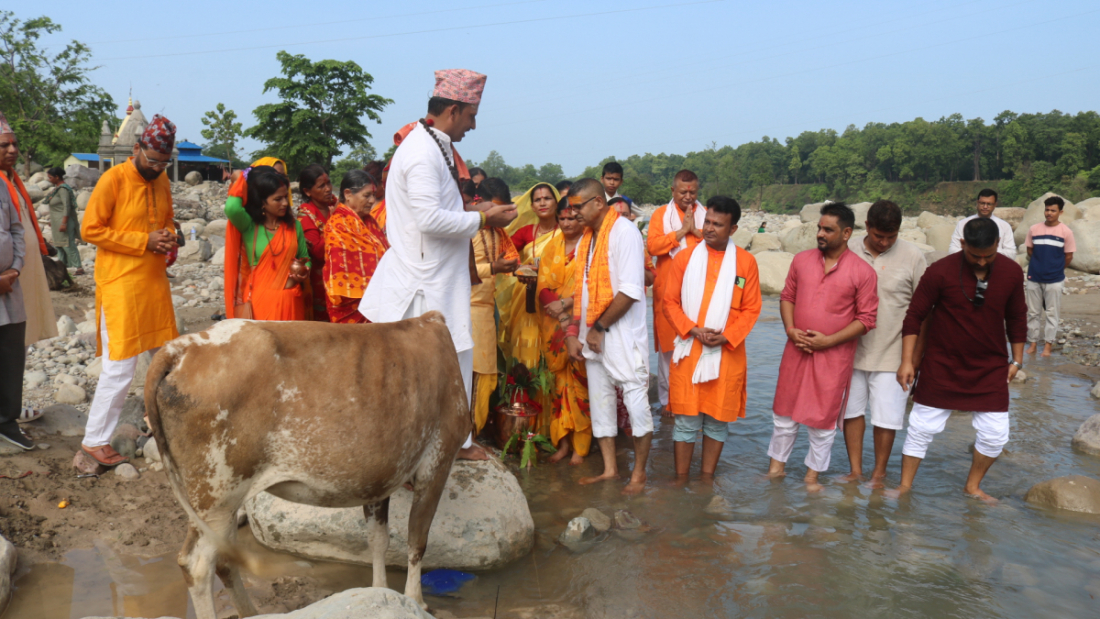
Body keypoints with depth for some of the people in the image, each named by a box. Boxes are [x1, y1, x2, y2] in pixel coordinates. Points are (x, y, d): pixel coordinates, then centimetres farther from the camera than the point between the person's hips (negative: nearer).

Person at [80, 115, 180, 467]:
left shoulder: (162, 182, 9)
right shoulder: (113, 179, -10)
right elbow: (90, 229, -13)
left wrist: (168, 239, -1)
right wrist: (143, 241, -17)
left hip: (155, 282, 7)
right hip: (121, 284, -7)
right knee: (120, 366, -6)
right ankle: (95, 440, 6)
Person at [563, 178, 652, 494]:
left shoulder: (624, 231, -12)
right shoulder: (586, 239, 14)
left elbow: (630, 291, -19)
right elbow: (582, 291, 14)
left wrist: (600, 328, -13)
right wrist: (574, 331, 3)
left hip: (623, 335, -8)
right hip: (593, 336, 9)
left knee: (636, 402, -1)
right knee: (599, 402, 13)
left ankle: (639, 473, 13)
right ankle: (609, 469, 25)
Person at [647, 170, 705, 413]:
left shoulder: (705, 214, 13)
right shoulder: (661, 214, 7)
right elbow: (652, 246, -8)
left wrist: (696, 231, -9)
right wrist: (681, 231, -11)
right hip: (668, 289, -1)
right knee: (668, 345, 1)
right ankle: (667, 398, 11)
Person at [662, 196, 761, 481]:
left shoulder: (745, 261, 1)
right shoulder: (684, 257, 3)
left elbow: (751, 308, 2)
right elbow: (669, 302, 3)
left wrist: (726, 336, -13)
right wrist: (693, 330, -12)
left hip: (727, 353, 0)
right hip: (688, 351, 0)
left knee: (718, 420, 9)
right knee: (685, 420, 4)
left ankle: (707, 479, 24)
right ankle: (680, 481, 16)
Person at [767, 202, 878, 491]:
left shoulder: (862, 271, -8)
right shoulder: (802, 260, 3)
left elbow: (866, 318, -7)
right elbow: (787, 297, 10)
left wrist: (829, 340, -15)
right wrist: (790, 329, -7)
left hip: (834, 355, -3)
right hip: (796, 350, 3)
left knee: (824, 417, 8)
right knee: (784, 411, 12)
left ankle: (813, 474, 24)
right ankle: (777, 465, 28)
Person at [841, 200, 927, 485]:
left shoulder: (912, 256, -6)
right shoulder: (848, 249, -2)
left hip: (891, 352, -2)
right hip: (851, 348, 2)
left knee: (886, 416, 4)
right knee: (851, 410, 11)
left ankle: (879, 472, 24)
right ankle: (855, 469, 26)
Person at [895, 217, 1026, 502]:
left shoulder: (1012, 272, -5)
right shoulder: (940, 272, -15)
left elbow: (1017, 318, 9)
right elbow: (914, 316, -10)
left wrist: (1016, 360, 11)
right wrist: (907, 361, -13)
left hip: (991, 369, 3)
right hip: (942, 366, -3)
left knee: (995, 433, 4)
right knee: (922, 427, 2)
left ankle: (973, 486, 27)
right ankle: (905, 486, 16)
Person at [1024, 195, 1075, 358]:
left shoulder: (1066, 232, -6)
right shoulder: (1033, 229, -1)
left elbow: (1069, 256, 1)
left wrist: (1056, 269, 9)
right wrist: (1040, 265, 10)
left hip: (1054, 280, -2)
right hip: (1034, 278, 2)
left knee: (1052, 313, 5)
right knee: (1033, 313, 9)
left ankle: (1048, 344, 12)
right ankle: (1033, 342, 18)